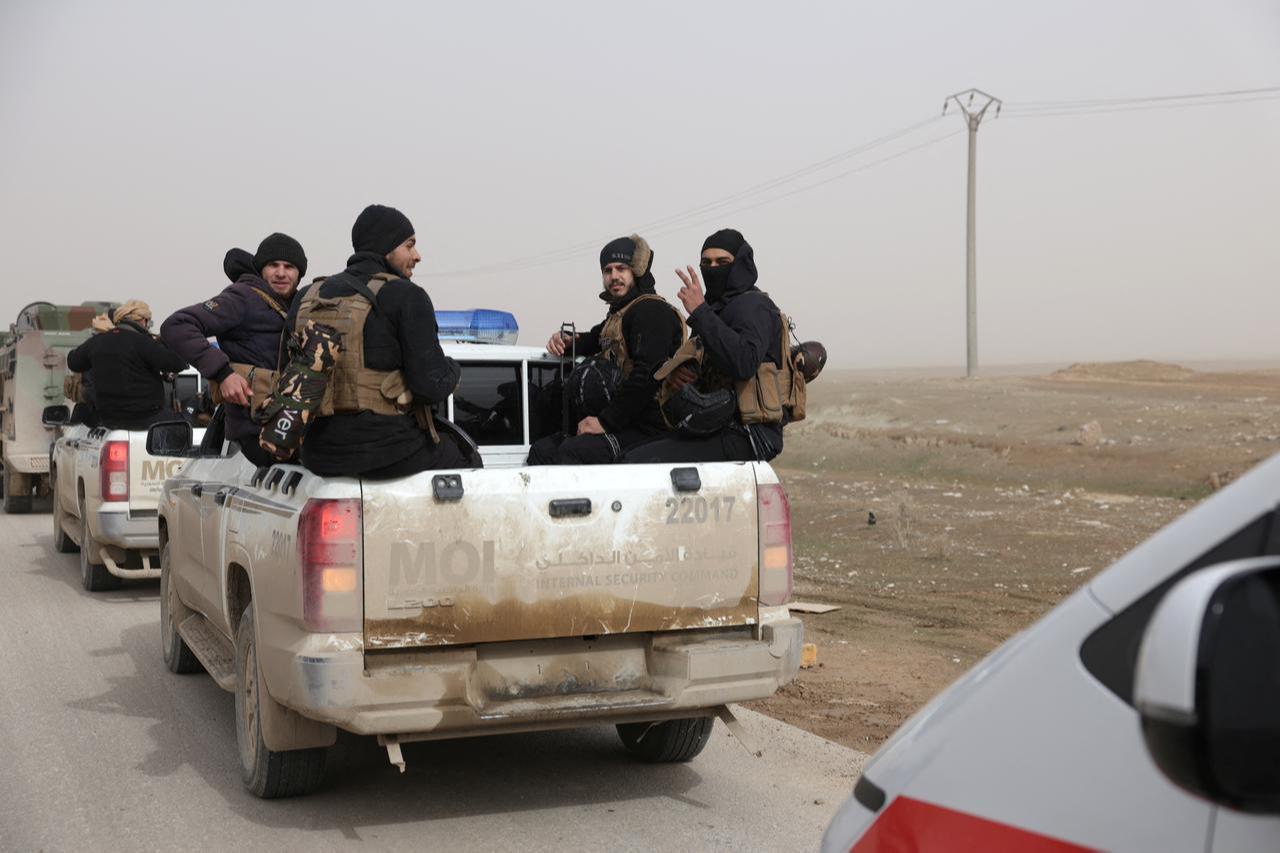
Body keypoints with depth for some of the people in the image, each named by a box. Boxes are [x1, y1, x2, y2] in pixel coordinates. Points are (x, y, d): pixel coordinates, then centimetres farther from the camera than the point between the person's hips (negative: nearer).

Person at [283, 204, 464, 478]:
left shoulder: (306, 298, 10)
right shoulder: (406, 296, -8)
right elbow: (431, 386, -13)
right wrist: (452, 369, 8)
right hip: (387, 450, -6)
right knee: (464, 458, 20)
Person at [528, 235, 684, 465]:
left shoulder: (651, 310, -9)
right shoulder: (618, 314, 23)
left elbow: (647, 376, -22)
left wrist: (606, 421, -19)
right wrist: (565, 340, 17)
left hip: (650, 429, -10)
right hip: (621, 424, 10)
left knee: (572, 451, -30)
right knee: (542, 450, -1)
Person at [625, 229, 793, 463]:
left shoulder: (753, 305, -7)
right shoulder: (716, 306, 24)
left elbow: (744, 363, -26)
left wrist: (700, 312, -23)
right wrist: (674, 371, 1)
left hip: (746, 436, -10)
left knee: (637, 461, -22)